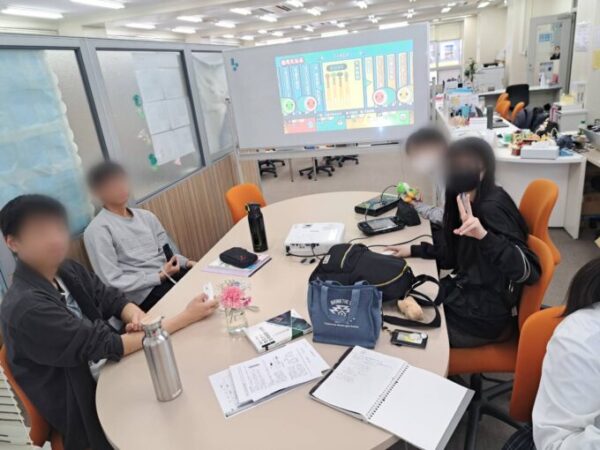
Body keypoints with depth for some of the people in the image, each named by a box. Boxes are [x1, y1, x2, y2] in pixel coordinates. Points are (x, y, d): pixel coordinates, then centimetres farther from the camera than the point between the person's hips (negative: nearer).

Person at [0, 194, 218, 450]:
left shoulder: (65, 270, -4)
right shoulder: (26, 308, -26)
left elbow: (111, 299, 4)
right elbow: (107, 346, -27)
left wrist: (136, 316, -21)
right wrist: (186, 317, -26)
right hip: (84, 403, -6)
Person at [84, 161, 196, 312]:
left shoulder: (146, 216, 13)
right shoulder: (98, 230, -7)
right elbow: (113, 282, -11)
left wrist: (186, 262, -5)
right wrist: (159, 276, -16)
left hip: (171, 274, 7)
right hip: (146, 291, -6)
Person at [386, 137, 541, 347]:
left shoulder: (491, 209, -24)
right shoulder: (474, 201, 3)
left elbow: (528, 272, -32)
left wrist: (483, 235, -44)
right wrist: (413, 250, 12)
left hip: (482, 314, -8)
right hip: (469, 293, 8)